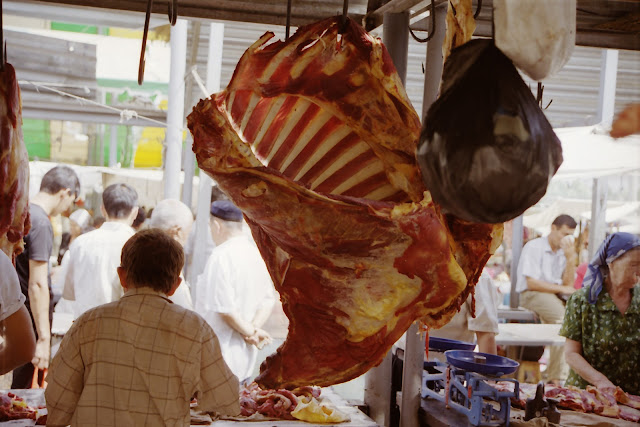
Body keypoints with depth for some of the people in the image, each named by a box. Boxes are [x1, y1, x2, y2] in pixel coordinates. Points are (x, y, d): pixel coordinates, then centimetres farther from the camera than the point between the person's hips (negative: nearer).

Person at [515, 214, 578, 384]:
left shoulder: (564, 251, 15)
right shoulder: (534, 247, -6)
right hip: (531, 294, -7)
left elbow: (568, 284, 8)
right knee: (563, 318, -32)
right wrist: (561, 288, -11)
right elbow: (531, 283, -13)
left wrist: (570, 258, -3)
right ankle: (556, 377, -29)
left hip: (555, 294, 7)